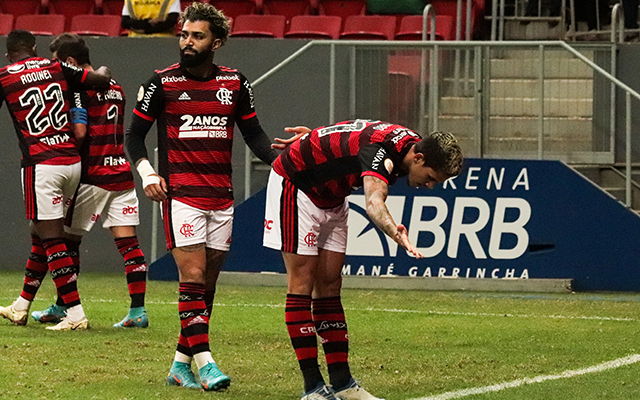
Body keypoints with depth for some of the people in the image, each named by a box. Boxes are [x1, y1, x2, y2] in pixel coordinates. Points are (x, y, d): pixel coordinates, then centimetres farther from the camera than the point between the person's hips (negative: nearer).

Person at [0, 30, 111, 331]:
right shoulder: (56, 69, 7)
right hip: (72, 161, 5)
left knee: (50, 239, -4)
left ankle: (75, 314, -10)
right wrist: (103, 71, 29)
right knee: (41, 236, 15)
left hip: (40, 164, -5)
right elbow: (101, 80, 9)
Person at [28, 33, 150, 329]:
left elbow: (79, 132, -19)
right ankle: (138, 310, -4)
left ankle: (61, 308, 11)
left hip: (92, 176, -7)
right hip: (121, 172, 7)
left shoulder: (79, 88, -9)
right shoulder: (115, 88, 15)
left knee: (69, 238, 6)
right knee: (128, 242, 1)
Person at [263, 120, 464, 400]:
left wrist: (315, 141, 27)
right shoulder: (379, 149, -35)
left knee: (329, 285, 6)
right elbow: (374, 203, -55)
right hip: (295, 184, -9)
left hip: (330, 196, 9)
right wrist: (394, 231, -74)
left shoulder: (410, 143, -7)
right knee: (302, 282, -10)